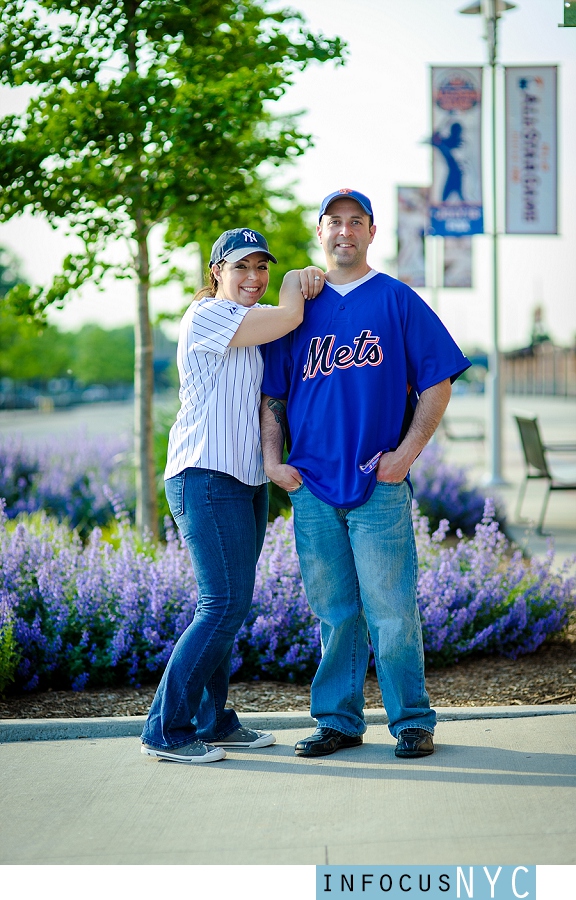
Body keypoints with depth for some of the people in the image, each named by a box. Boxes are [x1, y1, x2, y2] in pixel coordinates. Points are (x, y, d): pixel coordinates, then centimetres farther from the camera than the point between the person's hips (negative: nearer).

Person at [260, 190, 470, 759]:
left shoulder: (397, 301, 5)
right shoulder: (299, 307, 14)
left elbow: (436, 383, 2)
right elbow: (272, 393, 16)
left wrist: (407, 452, -8)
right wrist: (272, 458, 2)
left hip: (379, 484, -3)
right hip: (310, 484, 3)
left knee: (391, 610, -4)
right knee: (333, 612, 8)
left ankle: (412, 721, 6)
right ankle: (338, 721, 16)